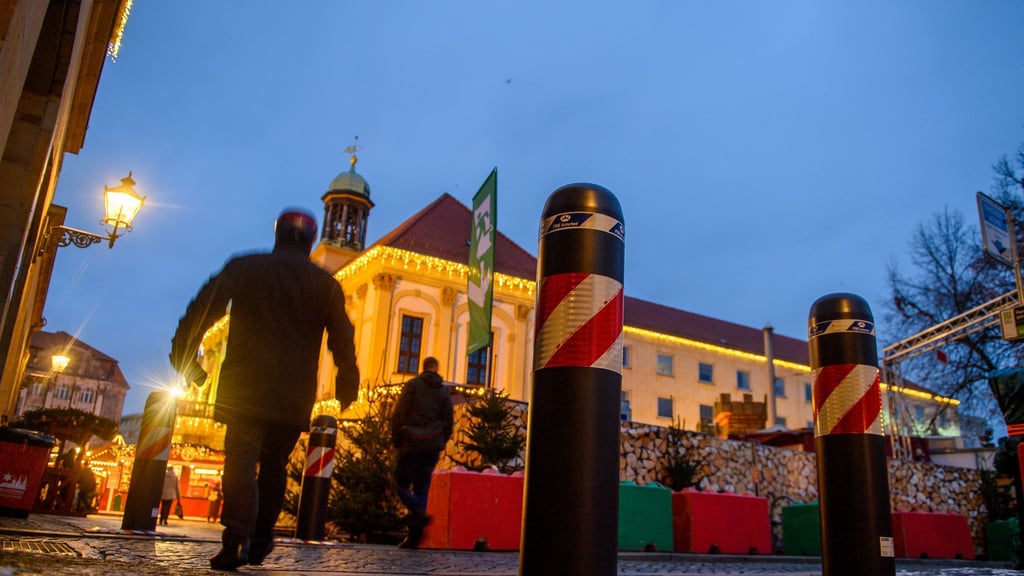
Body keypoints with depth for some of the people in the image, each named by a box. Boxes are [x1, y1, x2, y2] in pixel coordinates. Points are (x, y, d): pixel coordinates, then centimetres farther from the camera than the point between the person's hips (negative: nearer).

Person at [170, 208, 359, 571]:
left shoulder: (244, 267, 6)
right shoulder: (325, 285, 9)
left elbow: (203, 308, -2)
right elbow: (342, 341, 8)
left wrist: (184, 356, 4)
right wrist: (347, 385, 16)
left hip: (245, 385, -2)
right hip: (294, 395, 2)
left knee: (241, 460, -4)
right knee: (274, 464, 14)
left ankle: (236, 542, -17)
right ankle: (260, 541, 16)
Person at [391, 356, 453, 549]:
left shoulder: (412, 385, 2)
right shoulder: (444, 391, 13)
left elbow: (399, 415, -4)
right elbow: (448, 421, 12)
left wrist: (396, 441, 3)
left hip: (412, 444, -4)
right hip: (433, 447, 4)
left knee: (402, 484, 2)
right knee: (421, 488, 7)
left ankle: (419, 513, -24)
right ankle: (414, 536, 4)